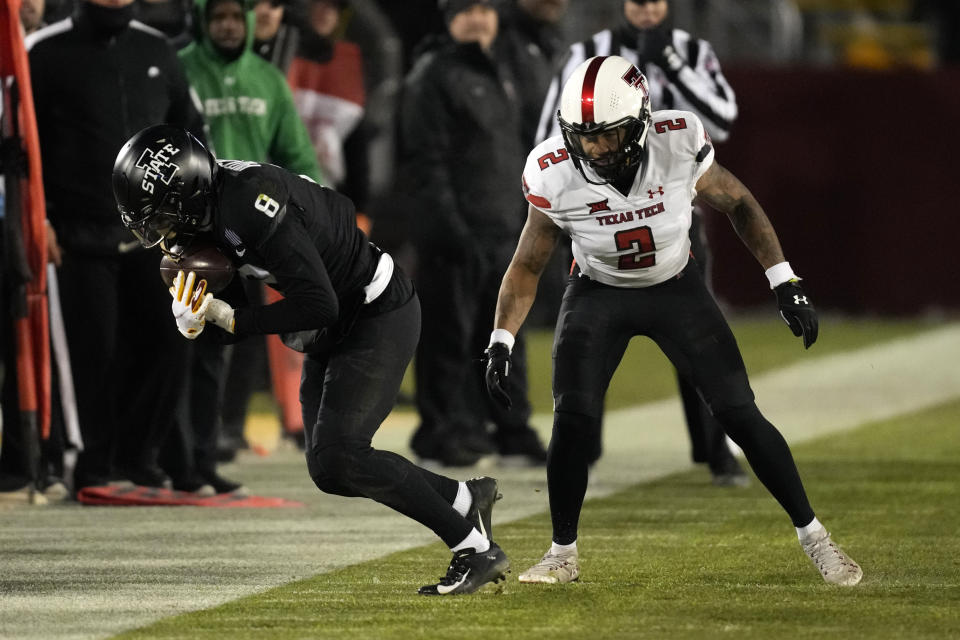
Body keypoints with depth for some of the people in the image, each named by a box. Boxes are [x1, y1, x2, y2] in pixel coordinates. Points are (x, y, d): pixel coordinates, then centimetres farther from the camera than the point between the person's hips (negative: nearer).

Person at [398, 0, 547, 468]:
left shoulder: (498, 78, 20)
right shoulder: (434, 76, -7)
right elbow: (424, 158, -14)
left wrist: (523, 216, 20)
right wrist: (447, 221, -21)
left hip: (502, 233, 8)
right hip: (457, 233, -8)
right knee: (449, 336, -5)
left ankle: (513, 432, 15)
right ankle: (442, 432, 0)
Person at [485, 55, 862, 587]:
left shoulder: (678, 146, -27)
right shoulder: (556, 175, -25)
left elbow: (738, 204, -9)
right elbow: (527, 265, -10)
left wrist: (785, 284, -11)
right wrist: (500, 343, -18)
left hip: (675, 288, 0)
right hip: (598, 292, 0)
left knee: (739, 414, -6)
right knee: (572, 419, -15)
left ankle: (812, 535, 8)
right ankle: (563, 553, 4)